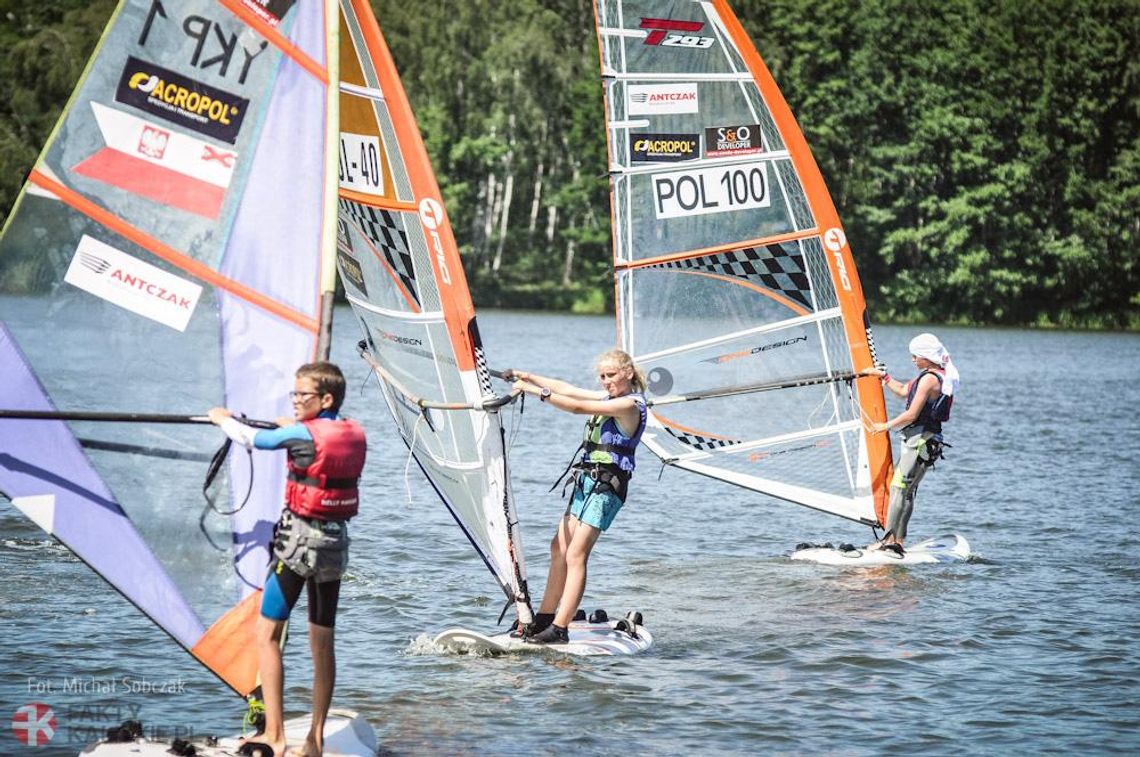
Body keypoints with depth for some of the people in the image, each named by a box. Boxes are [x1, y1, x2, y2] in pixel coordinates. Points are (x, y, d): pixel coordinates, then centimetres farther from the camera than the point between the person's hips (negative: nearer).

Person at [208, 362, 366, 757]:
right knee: (322, 641, 12)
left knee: (267, 633, -2)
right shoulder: (355, 434, 5)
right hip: (336, 540, 7)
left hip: (300, 538, -7)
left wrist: (224, 419, 19)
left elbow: (250, 439, -1)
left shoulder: (302, 434, -14)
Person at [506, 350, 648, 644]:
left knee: (575, 555, -13)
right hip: (587, 480, 10)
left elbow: (579, 407, -19)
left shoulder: (630, 404, -12)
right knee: (559, 547, 9)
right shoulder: (610, 398, 17)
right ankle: (543, 620, 14)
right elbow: (567, 389, 21)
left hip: (607, 486, -10)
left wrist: (537, 392, -19)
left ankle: (559, 630, -14)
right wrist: (528, 377, 14)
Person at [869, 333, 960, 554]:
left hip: (921, 439, -10)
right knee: (906, 490, 10)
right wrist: (884, 376, 29)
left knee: (899, 488, -11)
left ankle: (889, 539, -13)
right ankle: (898, 540, 10)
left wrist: (886, 426, -5)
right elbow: (904, 391, 30)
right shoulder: (940, 376, 17)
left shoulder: (929, 378, -15)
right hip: (921, 440, 10)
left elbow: (912, 414, -17)